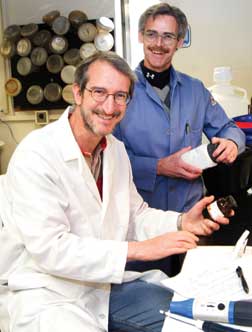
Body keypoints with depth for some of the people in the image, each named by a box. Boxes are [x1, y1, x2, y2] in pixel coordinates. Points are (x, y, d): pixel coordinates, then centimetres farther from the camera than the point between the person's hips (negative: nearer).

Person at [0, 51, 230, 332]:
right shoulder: (35, 155, -20)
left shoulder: (116, 150, 6)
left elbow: (134, 215, 11)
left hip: (106, 283, 7)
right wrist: (138, 249, -26)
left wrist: (182, 222, -8)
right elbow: (49, 248, -25)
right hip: (47, 295, -6)